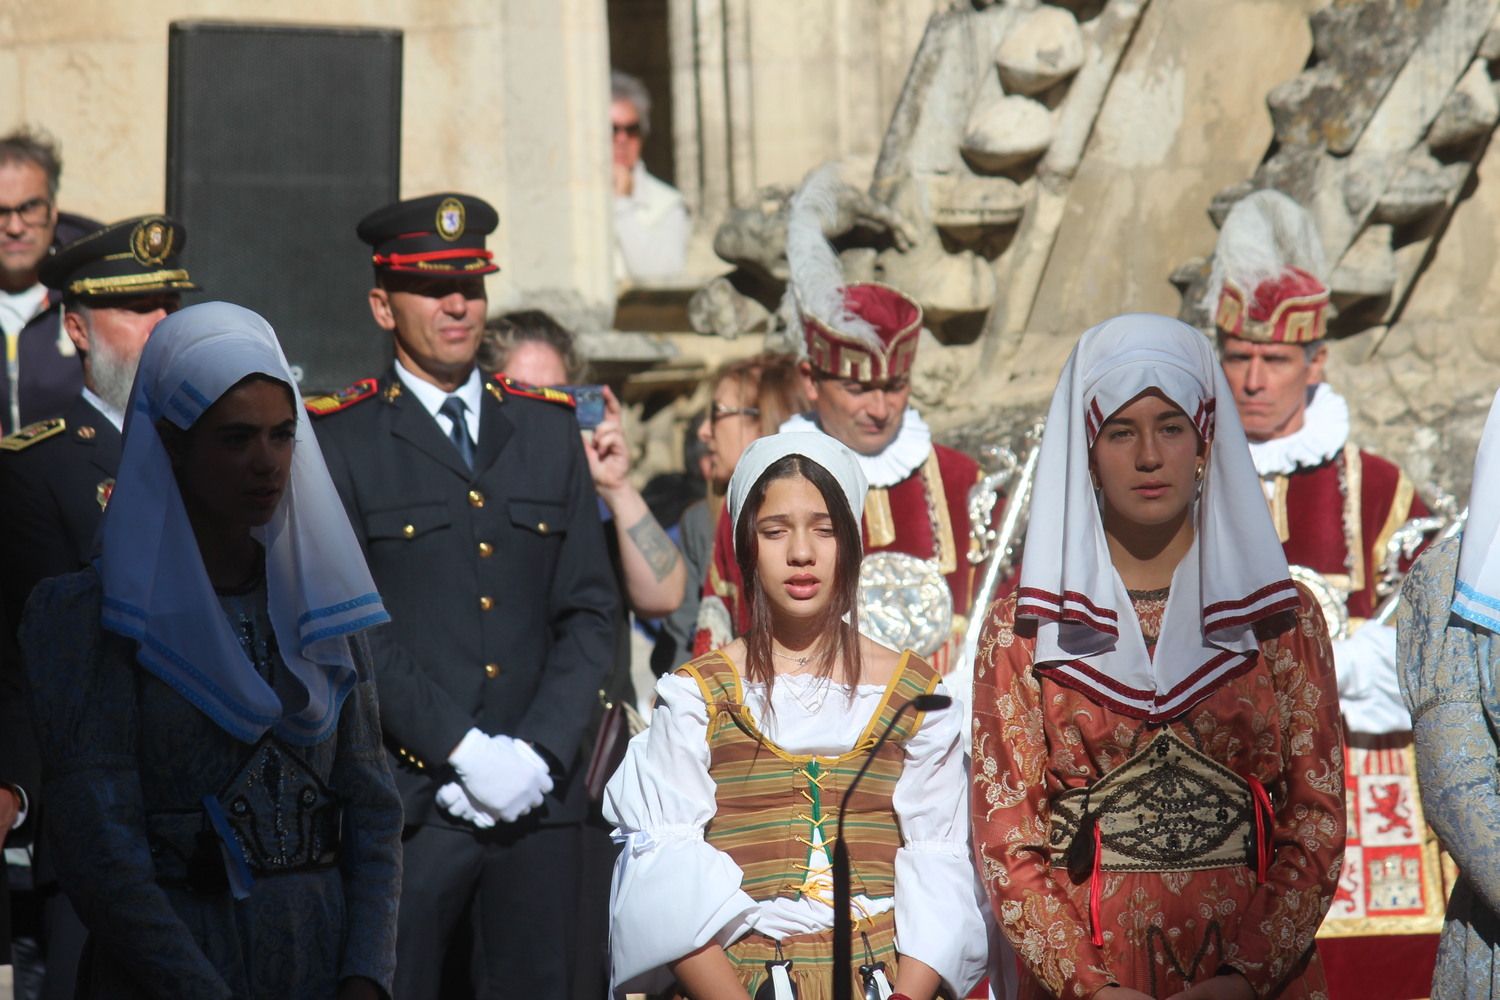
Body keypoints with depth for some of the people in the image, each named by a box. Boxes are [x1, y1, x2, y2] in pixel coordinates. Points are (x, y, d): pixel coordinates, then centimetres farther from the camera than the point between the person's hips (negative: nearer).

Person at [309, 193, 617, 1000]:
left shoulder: (547, 430, 14)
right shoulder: (338, 440, 1)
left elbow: (589, 609, 10)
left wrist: (540, 750, -4)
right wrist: (465, 752, -13)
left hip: (537, 796, 4)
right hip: (406, 803, -3)